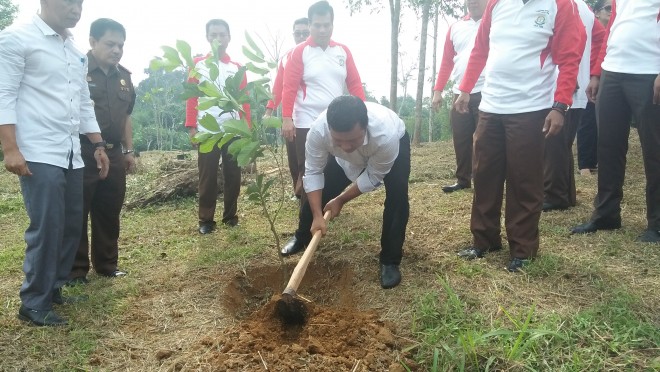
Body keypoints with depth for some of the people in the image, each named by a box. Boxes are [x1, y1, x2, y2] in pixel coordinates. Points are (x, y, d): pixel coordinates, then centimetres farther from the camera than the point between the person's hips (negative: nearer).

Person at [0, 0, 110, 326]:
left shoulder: (75, 51, 18)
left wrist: (98, 145, 17)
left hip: (71, 155, 8)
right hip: (38, 155, -7)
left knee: (71, 225, 10)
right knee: (46, 228, -7)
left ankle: (53, 289, 26)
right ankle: (34, 304, 8)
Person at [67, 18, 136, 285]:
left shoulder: (123, 76, 14)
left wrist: (128, 151, 18)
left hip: (113, 154, 7)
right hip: (81, 154, -6)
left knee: (109, 213, 14)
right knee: (76, 214, 3)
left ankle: (107, 264, 26)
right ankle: (75, 270, 13)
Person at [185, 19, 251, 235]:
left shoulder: (237, 67, 10)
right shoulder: (197, 64, 7)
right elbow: (191, 97, 3)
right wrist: (191, 126, -5)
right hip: (206, 130, -1)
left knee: (233, 174, 6)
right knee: (207, 176, 1)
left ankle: (231, 215, 18)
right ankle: (206, 219, 10)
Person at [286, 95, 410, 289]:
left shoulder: (386, 136, -47)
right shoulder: (318, 131, -40)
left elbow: (373, 177, -29)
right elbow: (313, 172, -24)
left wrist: (341, 200, -21)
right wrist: (317, 216, -28)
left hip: (396, 143, -2)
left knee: (397, 196, -22)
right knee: (320, 191, 1)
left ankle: (390, 261, -5)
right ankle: (302, 239, 30)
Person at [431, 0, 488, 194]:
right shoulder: (455, 28, 15)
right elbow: (447, 61, 16)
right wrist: (438, 90, 8)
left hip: (486, 92, -4)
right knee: (460, 139, 8)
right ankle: (463, 179, 19)